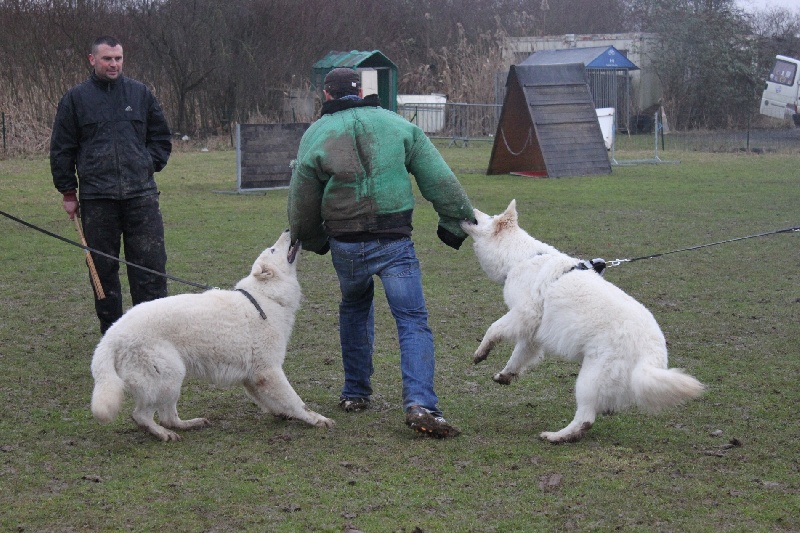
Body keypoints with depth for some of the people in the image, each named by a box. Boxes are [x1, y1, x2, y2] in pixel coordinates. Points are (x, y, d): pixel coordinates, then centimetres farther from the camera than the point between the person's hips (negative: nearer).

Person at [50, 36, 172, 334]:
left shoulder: (140, 93, 9)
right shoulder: (76, 98, 5)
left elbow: (161, 138, 20)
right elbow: (61, 149, 8)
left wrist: (149, 165, 6)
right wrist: (68, 192, 4)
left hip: (141, 195, 1)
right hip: (96, 199, -1)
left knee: (151, 265, -4)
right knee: (103, 268, 4)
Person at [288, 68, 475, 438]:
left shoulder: (315, 136, 4)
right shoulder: (397, 125, 4)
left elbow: (301, 206, 10)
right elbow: (439, 179, 3)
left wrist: (314, 241, 27)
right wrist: (455, 221, 12)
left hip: (345, 246, 2)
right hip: (394, 242, -2)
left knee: (354, 310, 26)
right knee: (413, 321, -4)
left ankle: (355, 393, 32)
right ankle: (420, 404, -21)